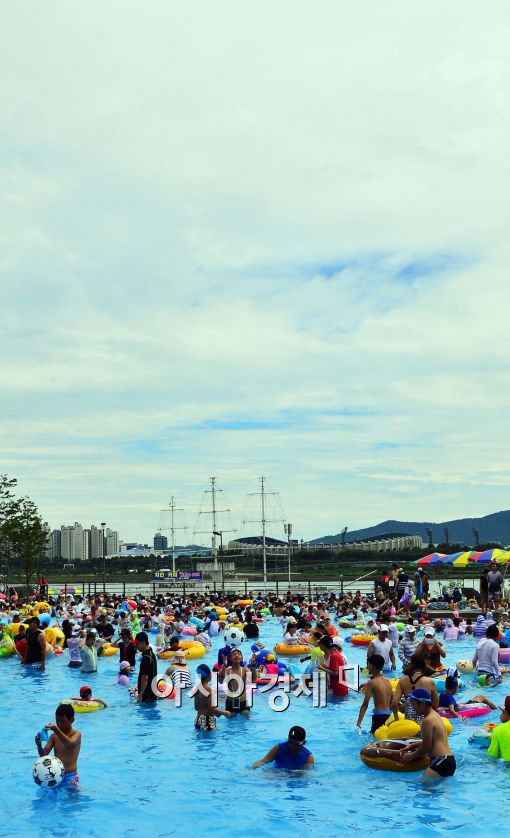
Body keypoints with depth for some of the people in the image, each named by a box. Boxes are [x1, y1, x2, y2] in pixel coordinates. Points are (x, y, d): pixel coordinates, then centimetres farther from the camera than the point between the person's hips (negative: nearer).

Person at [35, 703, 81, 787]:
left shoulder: (76, 734, -5)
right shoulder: (54, 736, 8)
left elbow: (70, 744, -27)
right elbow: (44, 754, 1)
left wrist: (57, 730, -38)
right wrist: (39, 745, -21)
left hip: (69, 777, -5)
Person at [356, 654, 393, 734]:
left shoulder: (372, 682, -8)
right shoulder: (387, 682, 11)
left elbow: (365, 704, -14)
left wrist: (358, 724, -17)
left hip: (379, 716, -7)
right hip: (389, 715, 7)